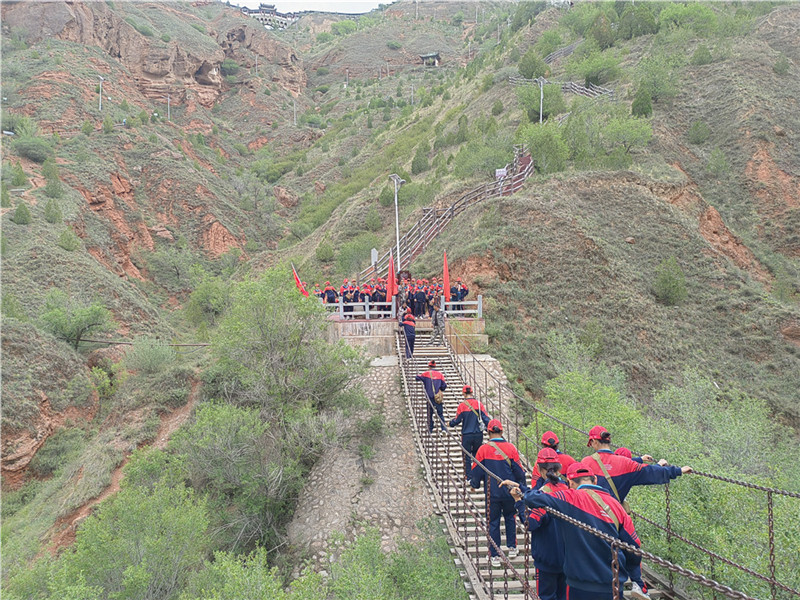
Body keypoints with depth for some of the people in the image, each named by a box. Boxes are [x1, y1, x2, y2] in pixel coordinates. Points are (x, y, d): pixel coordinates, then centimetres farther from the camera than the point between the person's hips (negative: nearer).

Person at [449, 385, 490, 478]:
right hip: (478, 435, 2)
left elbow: (457, 420, -4)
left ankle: (468, 477, 10)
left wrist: (451, 423, 17)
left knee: (467, 457, 8)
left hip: (466, 435, -2)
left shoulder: (462, 406, -9)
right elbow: (486, 419, -3)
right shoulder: (479, 404, -3)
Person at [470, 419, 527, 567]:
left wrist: (474, 485, 17)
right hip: (510, 493, 1)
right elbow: (519, 470, 0)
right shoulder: (510, 447, -6)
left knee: (493, 523, 7)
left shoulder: (483, 449, -9)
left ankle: (494, 556, 9)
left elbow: (476, 471, -1)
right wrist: (521, 486, 16)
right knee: (510, 518, 23)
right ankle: (512, 548, 27)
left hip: (492, 493, -1)